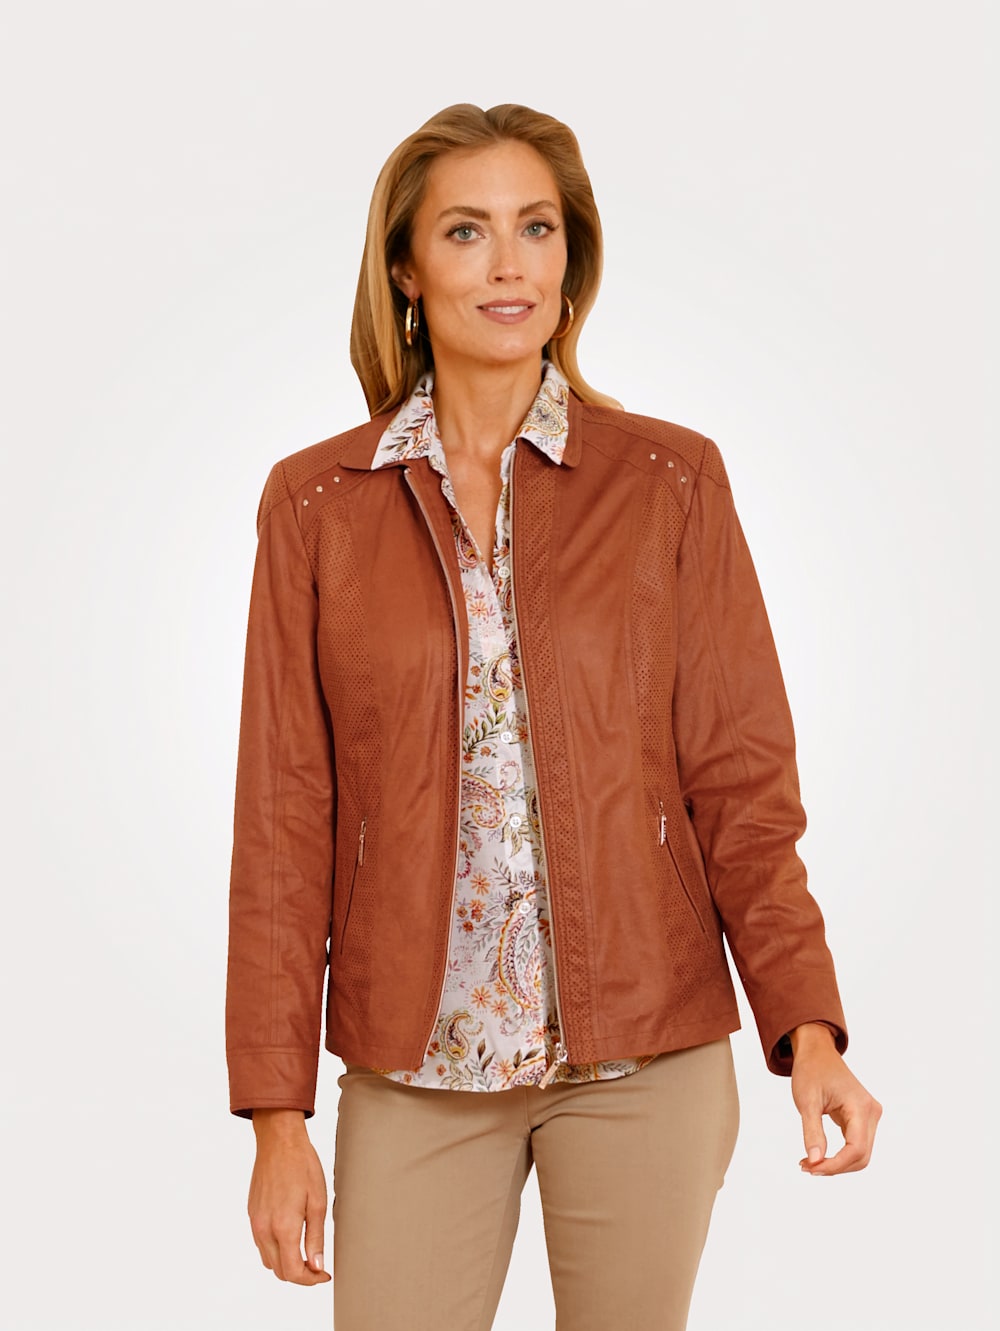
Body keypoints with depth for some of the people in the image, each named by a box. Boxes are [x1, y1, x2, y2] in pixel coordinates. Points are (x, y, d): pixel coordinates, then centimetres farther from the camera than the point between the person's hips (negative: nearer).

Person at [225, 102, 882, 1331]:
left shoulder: (671, 482, -2)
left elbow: (741, 781, -1)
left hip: (642, 1052, 0)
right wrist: (275, 1110, -2)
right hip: (415, 1058, 1)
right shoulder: (315, 504, 0)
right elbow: (284, 818, 0)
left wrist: (806, 1026, -13)